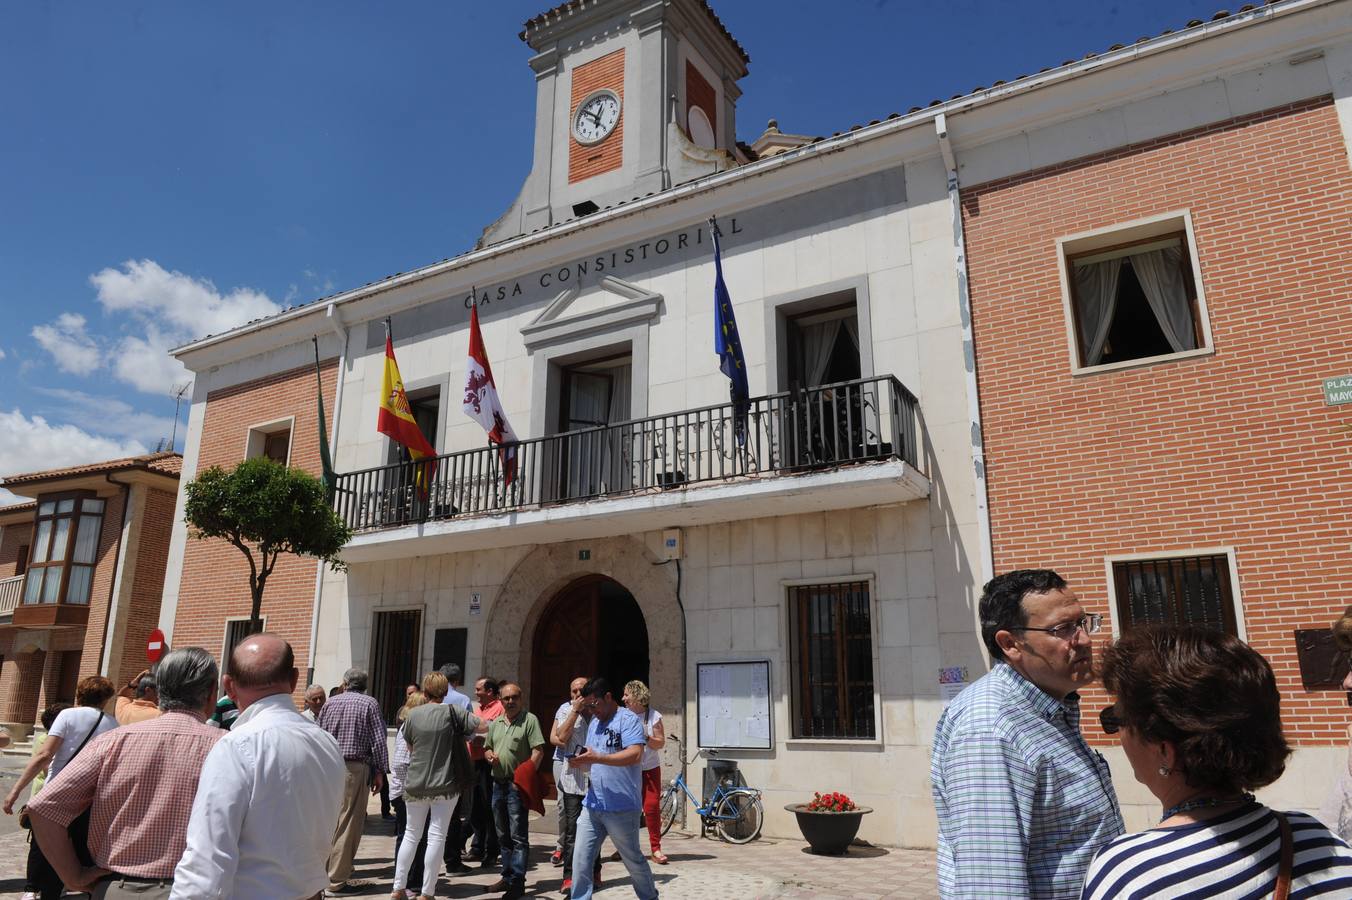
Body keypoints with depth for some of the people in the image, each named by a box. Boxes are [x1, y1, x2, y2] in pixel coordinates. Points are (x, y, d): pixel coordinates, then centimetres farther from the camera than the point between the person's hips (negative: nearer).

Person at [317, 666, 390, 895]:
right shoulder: (369, 703, 0)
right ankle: (336, 880, 2)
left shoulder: (331, 702, 9)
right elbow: (378, 740, -5)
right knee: (348, 825, 1)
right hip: (356, 768, -4)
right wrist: (380, 771, -1)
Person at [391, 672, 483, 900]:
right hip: (445, 784, -3)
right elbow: (481, 726, -11)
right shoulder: (452, 711, -9)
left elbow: (410, 748, 11)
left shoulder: (413, 714, 0)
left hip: (416, 784, 3)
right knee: (436, 837, 3)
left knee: (411, 834, 16)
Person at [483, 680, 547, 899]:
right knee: (503, 835, 16)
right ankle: (507, 876, 26)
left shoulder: (529, 719, -8)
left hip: (517, 785, -7)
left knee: (518, 836, -4)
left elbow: (538, 751, -13)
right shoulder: (495, 723, 12)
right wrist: (489, 755, -2)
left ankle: (517, 881, 0)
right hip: (498, 783, 7)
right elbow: (486, 748, 22)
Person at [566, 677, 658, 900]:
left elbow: (635, 755, -24)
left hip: (620, 808, -6)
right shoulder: (594, 722, 14)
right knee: (580, 860, 2)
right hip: (592, 805, 6)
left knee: (634, 861, 10)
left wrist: (597, 758, -28)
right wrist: (581, 762, -4)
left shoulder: (628, 720, -11)